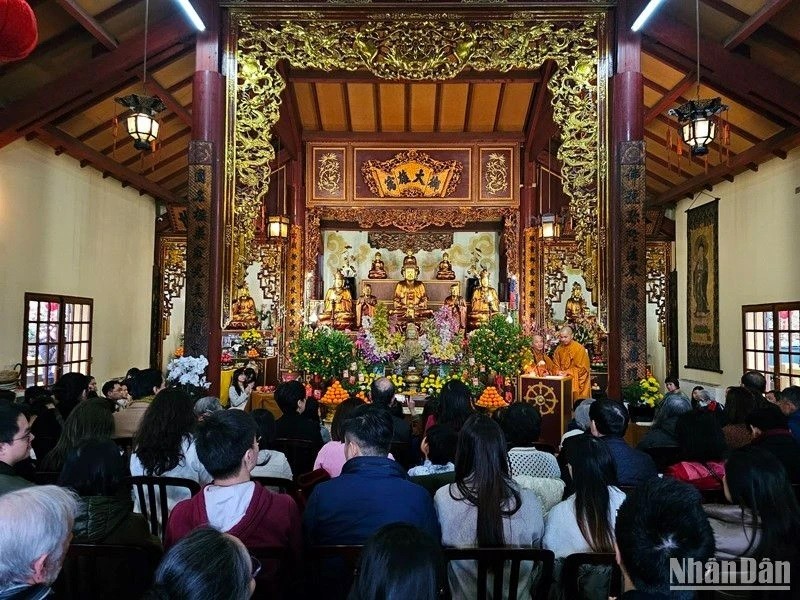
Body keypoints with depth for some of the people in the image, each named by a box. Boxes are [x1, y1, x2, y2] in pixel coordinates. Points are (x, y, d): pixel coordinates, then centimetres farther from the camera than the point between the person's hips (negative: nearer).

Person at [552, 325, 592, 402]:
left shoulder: (579, 348, -7)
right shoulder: (558, 348, 7)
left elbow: (581, 367, -7)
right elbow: (555, 365, 10)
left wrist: (567, 372, -14)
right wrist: (559, 372, -10)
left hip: (577, 379, -4)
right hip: (561, 377, 4)